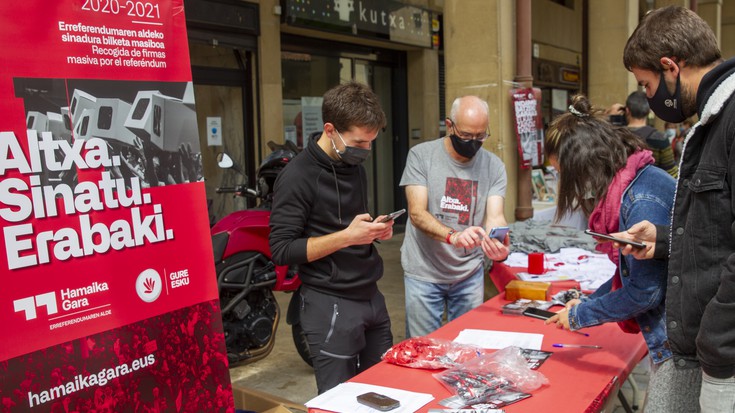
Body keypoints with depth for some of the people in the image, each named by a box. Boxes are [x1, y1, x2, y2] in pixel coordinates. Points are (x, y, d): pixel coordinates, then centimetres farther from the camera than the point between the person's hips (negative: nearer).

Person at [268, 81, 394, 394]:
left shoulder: (355, 167, 9)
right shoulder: (297, 176, -16)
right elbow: (281, 250, -18)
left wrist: (373, 230, -1)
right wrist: (347, 237, -24)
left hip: (371, 297, 8)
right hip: (330, 305, -7)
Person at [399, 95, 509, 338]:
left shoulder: (494, 166, -2)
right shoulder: (421, 156, -9)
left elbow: (495, 216, -12)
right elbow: (417, 213, -18)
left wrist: (497, 244, -35)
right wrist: (452, 236, -37)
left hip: (470, 273, 3)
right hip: (424, 272, -2)